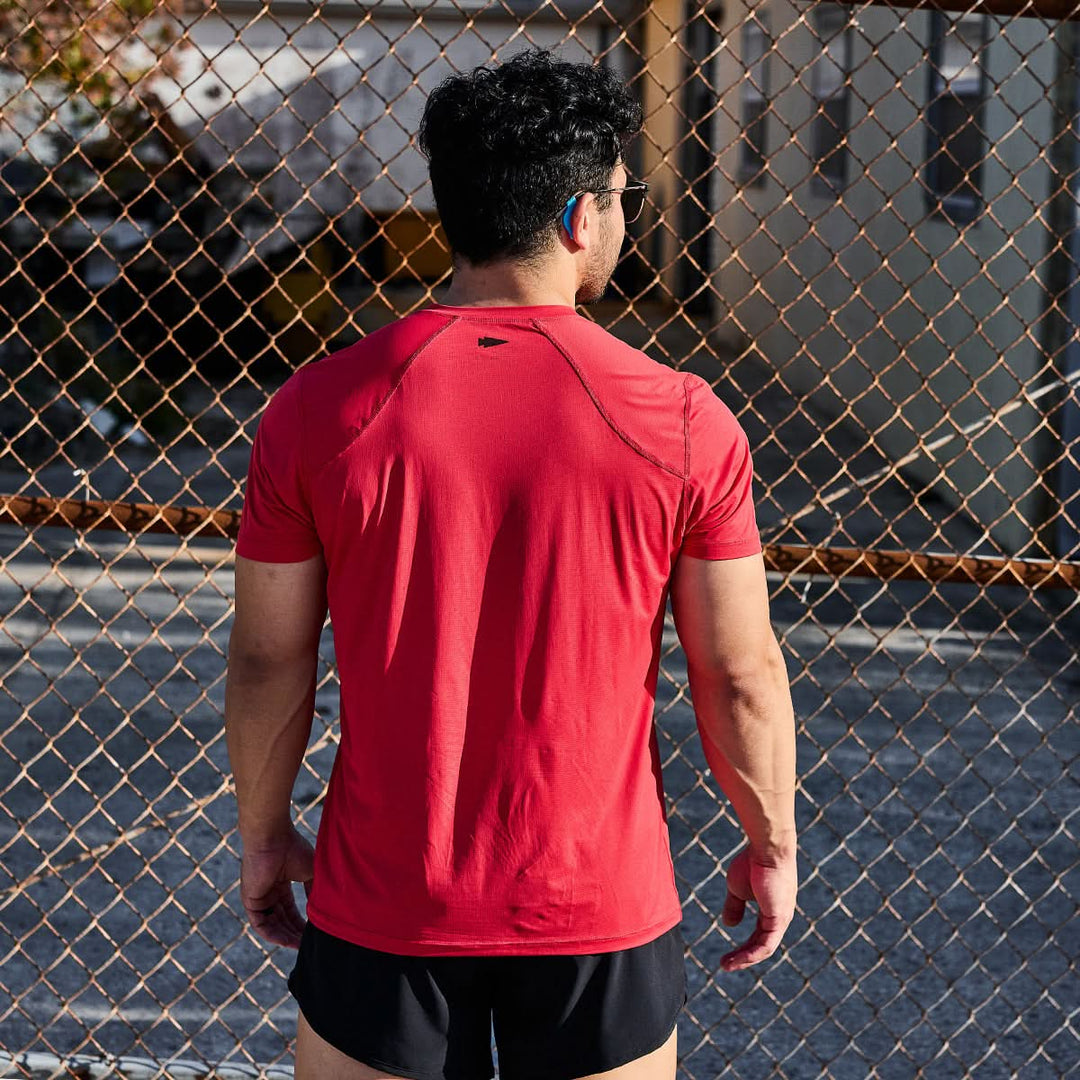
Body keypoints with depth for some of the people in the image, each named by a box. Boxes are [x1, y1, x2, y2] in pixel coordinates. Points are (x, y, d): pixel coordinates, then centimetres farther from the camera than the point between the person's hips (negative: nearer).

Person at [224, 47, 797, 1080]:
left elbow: (268, 658, -1)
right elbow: (740, 677, -5)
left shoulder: (317, 410, -8)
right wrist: (772, 845, 11)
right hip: (601, 915, -1)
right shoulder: (683, 423, -11)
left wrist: (262, 834, 14)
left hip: (383, 908, 1)